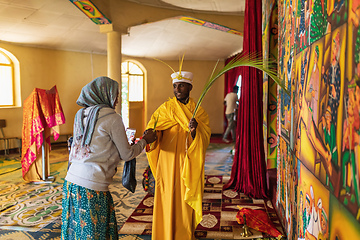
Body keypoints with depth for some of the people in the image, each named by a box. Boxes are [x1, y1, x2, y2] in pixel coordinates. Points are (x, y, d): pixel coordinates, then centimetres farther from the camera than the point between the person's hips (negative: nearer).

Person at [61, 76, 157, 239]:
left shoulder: (81, 115, 10)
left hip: (71, 181, 7)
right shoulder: (112, 118, -10)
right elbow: (127, 155, -3)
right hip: (92, 187, -7)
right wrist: (145, 140, 13)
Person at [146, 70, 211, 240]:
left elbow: (205, 140, -7)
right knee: (167, 201, 5)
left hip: (188, 166, 1)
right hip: (167, 164, 0)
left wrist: (195, 131, -27)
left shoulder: (199, 112, 3)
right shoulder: (165, 108, 2)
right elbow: (153, 126, -8)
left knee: (185, 204, 8)